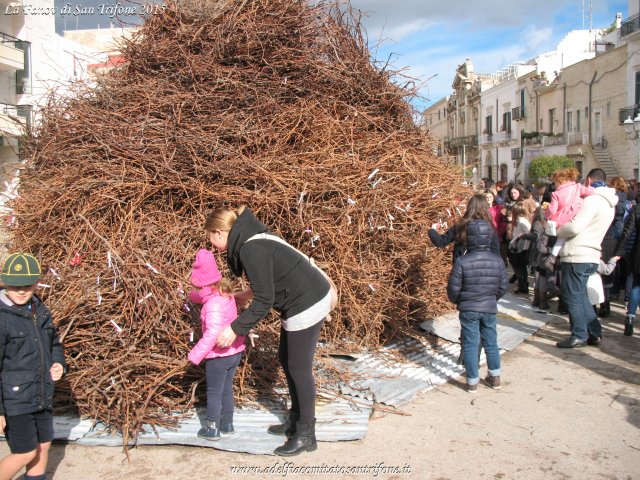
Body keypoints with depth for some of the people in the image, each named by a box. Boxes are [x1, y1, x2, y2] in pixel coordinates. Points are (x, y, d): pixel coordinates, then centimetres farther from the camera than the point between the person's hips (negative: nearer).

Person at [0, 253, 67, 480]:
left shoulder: (40, 311, 3)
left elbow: (54, 343, 19)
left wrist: (59, 363, -2)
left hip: (41, 396, 7)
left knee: (43, 445, 18)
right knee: (26, 453, 3)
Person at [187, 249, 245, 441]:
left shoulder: (214, 304, -26)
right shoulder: (224, 294, 2)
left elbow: (212, 334, -32)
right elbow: (204, 296, 26)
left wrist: (195, 355, -25)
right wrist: (193, 296, 43)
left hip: (219, 355, -8)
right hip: (235, 351, 8)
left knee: (214, 393, 8)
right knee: (226, 389, 21)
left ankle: (212, 429, 20)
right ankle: (227, 424, 32)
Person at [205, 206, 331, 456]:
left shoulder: (252, 249, -21)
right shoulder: (252, 240, 10)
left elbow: (264, 300, -21)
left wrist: (234, 329, -15)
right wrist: (240, 296, 31)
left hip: (307, 304, -10)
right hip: (304, 301, 10)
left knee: (299, 368, 1)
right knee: (286, 359, 19)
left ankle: (305, 435, 15)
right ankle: (296, 419, 33)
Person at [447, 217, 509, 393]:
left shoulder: (462, 261, -17)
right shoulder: (497, 260, -6)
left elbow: (453, 288, -13)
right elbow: (503, 286, 2)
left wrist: (457, 301, 8)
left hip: (468, 309, -3)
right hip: (490, 308, 3)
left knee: (470, 344, 7)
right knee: (491, 342, 18)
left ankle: (472, 381, 14)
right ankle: (495, 377, 28)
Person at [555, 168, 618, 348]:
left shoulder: (593, 199, -15)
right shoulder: (609, 204, 17)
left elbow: (575, 227, -22)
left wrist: (558, 231, -4)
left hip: (577, 256, -9)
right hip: (590, 257, 9)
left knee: (572, 296, 0)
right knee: (580, 296, 18)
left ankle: (579, 336, 6)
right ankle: (594, 333, 22)